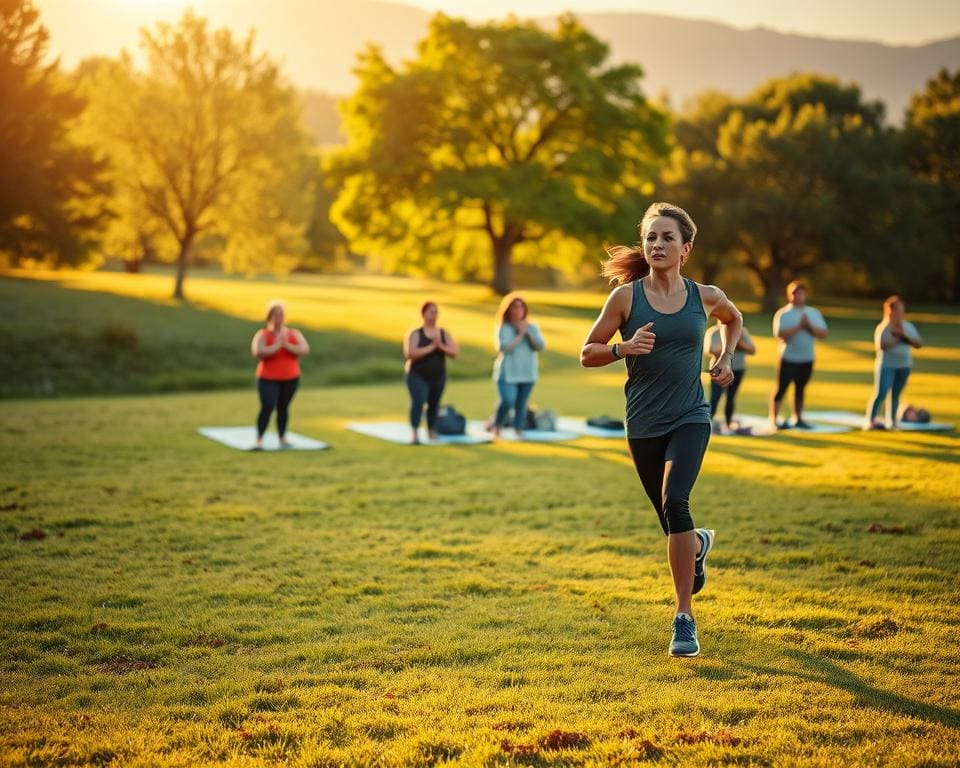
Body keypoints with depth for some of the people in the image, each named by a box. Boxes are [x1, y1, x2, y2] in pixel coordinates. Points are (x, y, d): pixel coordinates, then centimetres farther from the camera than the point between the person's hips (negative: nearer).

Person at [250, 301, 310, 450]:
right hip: (268, 379, -3)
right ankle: (259, 440, -15)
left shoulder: (294, 334, 2)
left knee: (283, 407, 8)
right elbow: (257, 352, -25)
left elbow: (305, 350, -12)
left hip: (290, 379, 3)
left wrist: (286, 345, -20)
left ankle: (282, 439, 18)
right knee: (267, 407, -15)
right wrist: (276, 346, -21)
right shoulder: (262, 334, -8)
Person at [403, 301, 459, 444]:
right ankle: (415, 434, -23)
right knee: (418, 401, -21)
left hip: (438, 376, 4)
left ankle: (431, 432, 28)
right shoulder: (415, 334, -8)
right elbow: (410, 353, -22)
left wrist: (441, 346, -20)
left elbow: (455, 352, -4)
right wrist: (431, 347, -23)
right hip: (418, 376, -4)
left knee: (434, 404, 12)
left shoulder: (445, 334, 5)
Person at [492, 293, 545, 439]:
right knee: (508, 401, -18)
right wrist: (520, 335, -15)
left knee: (521, 403, 5)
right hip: (508, 373, -5)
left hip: (527, 373, 5)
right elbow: (505, 347, -20)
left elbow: (541, 345, -2)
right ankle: (496, 427, 5)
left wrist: (528, 333, -11)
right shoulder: (503, 328, -6)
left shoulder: (532, 327, 8)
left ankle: (518, 431, 18)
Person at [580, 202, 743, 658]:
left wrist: (725, 360, 9)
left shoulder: (704, 296, 1)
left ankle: (684, 619, -14)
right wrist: (623, 348, -19)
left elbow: (734, 319, 24)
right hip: (643, 424, 1)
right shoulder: (626, 297, -5)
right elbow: (588, 354, -1)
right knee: (671, 523, 12)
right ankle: (699, 544, 52)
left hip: (690, 418, -1)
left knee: (675, 503, -24)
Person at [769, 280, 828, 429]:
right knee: (781, 389, -2)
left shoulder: (814, 313, 8)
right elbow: (779, 334, -20)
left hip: (807, 359, 5)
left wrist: (809, 326, -14)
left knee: (800, 389, 12)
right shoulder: (783, 314, -6)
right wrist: (798, 326, -22)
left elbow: (823, 334, 1)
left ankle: (798, 419, 19)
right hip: (788, 358, -4)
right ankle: (774, 420, 3)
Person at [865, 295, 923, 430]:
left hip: (904, 366, 5)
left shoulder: (908, 326, 9)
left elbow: (919, 344, 2)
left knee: (896, 393, 5)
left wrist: (905, 336, -13)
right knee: (881, 393, -11)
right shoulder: (883, 327, -7)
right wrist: (897, 338, -18)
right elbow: (881, 345, -21)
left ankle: (893, 422, 10)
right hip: (886, 365, -5)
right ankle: (870, 421, -8)